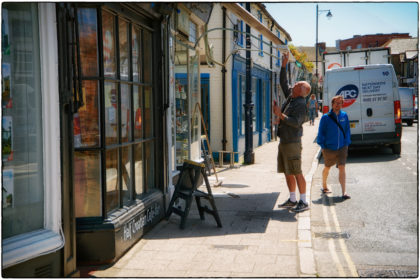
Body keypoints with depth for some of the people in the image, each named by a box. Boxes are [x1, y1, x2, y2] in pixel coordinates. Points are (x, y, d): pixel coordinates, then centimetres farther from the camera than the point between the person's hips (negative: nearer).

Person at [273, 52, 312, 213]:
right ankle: (292, 200, 20)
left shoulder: (301, 104, -13)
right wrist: (284, 66, 19)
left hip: (292, 143, -9)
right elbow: (283, 82, 25)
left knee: (296, 172, -7)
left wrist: (280, 115, -22)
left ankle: (303, 202, -2)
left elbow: (296, 122, -22)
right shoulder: (290, 96, 14)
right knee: (287, 173, 12)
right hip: (284, 141, 9)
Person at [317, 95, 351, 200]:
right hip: (329, 148, -1)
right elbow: (321, 132, -3)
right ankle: (324, 186, 40)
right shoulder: (326, 117, -10)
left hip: (342, 148, 1)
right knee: (327, 168, 17)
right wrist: (322, 146, -4)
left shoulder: (344, 116, 0)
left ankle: (344, 192, -9)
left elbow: (347, 130, 10)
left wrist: (346, 144, 8)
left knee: (342, 168, -9)